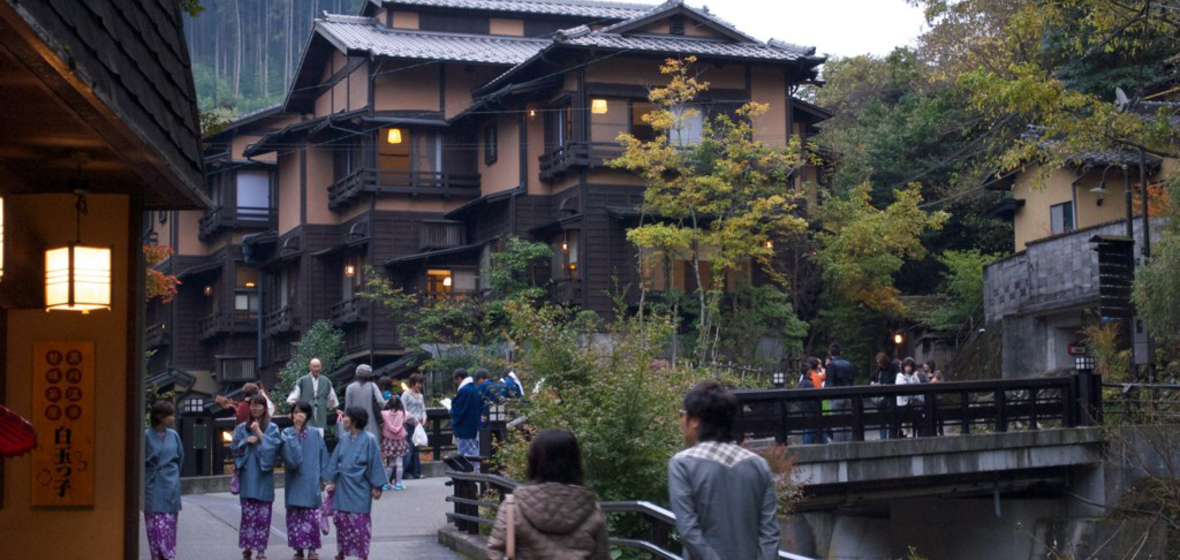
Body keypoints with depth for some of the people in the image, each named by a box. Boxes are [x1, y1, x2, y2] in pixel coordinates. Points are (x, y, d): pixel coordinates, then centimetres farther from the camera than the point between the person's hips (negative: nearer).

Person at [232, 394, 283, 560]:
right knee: (248, 513, 1)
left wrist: (259, 432, -12)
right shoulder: (242, 428, 11)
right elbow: (234, 448, 8)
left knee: (263, 513, -2)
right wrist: (246, 441, -8)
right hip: (247, 475, 2)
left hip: (263, 476, -2)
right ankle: (247, 546, 12)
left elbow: (274, 445, -10)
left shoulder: (272, 427, 3)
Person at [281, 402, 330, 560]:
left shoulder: (315, 433, 2)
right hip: (294, 481, 1)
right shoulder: (287, 433, 1)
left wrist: (323, 477, 2)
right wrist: (296, 433, -17)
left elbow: (323, 455, 6)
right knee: (294, 515, 4)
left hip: (311, 480, -1)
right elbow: (288, 454, -15)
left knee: (311, 516, -2)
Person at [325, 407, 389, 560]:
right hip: (343, 486, 5)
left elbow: (375, 463, -9)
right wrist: (332, 481, 9)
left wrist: (376, 487, -10)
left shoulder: (369, 439, -10)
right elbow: (335, 460, 11)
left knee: (359, 522, -1)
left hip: (359, 488, -5)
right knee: (340, 518, 9)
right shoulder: (344, 438, 5)